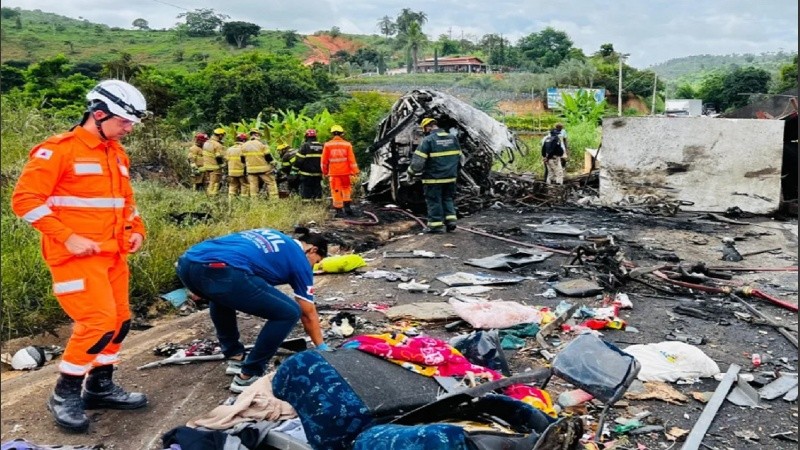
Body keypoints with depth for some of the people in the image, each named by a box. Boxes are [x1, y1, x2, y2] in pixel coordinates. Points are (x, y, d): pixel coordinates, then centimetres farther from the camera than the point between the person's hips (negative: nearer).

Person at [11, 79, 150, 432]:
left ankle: (100, 387, 27)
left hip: (112, 254, 8)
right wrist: (68, 237, -19)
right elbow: (25, 199, -14)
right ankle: (64, 394, 7)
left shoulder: (118, 154, 14)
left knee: (120, 321, 10)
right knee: (99, 322, -13)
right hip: (76, 255, -8)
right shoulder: (59, 149, -11)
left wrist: (136, 230, 8)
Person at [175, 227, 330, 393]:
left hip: (187, 263, 8)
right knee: (289, 313, 8)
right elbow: (309, 315, 25)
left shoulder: (273, 236, 36)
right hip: (221, 272, -8)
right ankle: (247, 376, 15)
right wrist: (322, 347, 38)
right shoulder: (300, 259, 19)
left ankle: (235, 357, 41)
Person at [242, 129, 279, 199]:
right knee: (271, 183, 3)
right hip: (264, 169, -4)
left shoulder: (244, 146, 5)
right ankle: (274, 199, -3)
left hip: (251, 170, 4)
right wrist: (272, 164, 6)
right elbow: (268, 157, -9)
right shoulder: (262, 144, -9)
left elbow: (243, 159, 11)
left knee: (253, 186, 8)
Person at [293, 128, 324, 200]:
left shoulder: (305, 146, -10)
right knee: (317, 189, 12)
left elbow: (299, 159, -12)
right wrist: (322, 170, 23)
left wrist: (296, 168, 1)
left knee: (306, 193, -1)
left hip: (306, 174, -5)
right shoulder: (321, 146, 6)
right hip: (318, 174, 5)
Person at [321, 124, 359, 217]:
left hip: (333, 172, -1)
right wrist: (355, 173, -2)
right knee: (346, 188, 21)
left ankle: (339, 211, 5)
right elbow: (352, 160, -5)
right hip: (345, 172, 1)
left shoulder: (327, 145, -2)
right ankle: (347, 206, 14)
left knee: (336, 191, 5)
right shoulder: (347, 145, -2)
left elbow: (324, 161, 2)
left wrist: (324, 172, 15)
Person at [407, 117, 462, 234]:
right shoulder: (453, 138, 6)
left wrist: (411, 173, 0)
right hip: (450, 177, 6)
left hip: (434, 178, -5)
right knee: (448, 199, 19)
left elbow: (418, 160, -15)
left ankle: (436, 225, 9)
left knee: (434, 201, 5)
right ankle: (450, 219, 13)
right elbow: (459, 157, 14)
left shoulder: (428, 140, -13)